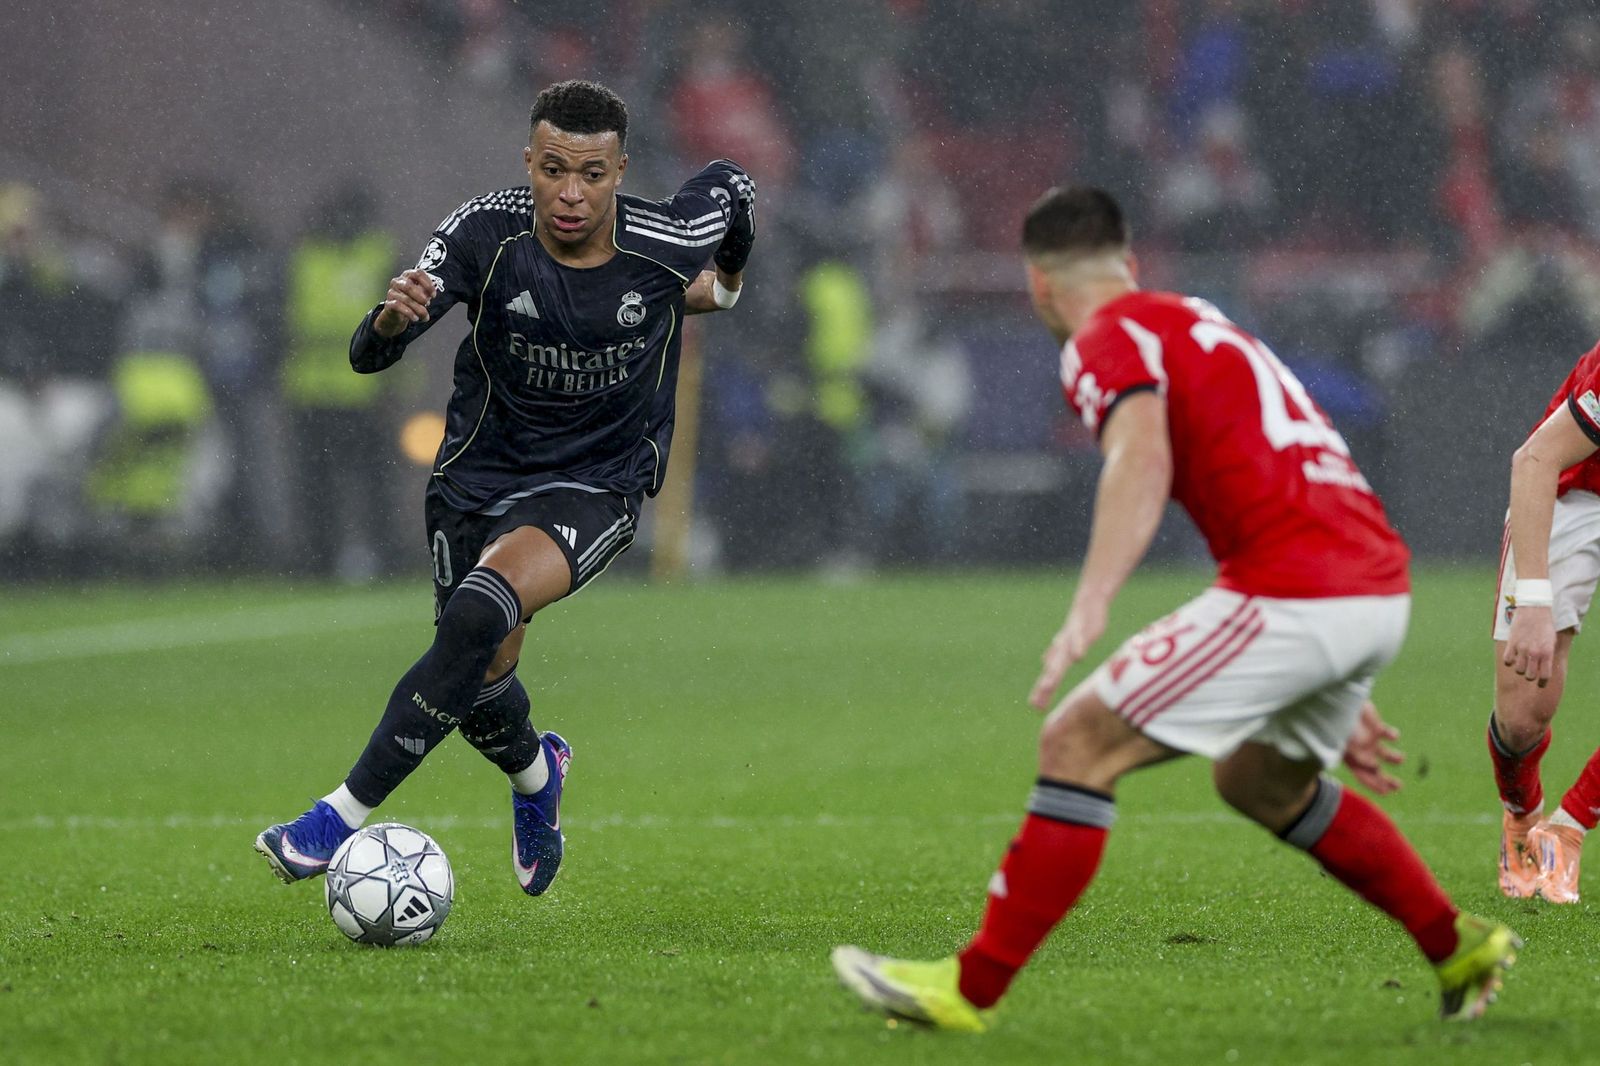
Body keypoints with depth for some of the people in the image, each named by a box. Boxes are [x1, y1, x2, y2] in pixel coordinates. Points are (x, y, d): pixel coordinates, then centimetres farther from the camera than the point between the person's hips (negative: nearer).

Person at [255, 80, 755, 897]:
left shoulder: (668, 242, -19)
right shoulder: (486, 232, -20)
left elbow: (732, 185, 5)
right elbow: (367, 356, -24)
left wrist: (724, 283, 23)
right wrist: (390, 320, -48)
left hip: (594, 487, -3)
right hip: (479, 470, 3)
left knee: (478, 615, -28)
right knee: (480, 678, 11)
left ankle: (343, 816, -25)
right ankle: (534, 772, 49)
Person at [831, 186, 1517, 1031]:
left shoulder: (1109, 339, 0)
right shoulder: (1197, 324, 29)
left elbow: (1142, 461, -22)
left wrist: (1087, 610, -34)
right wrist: (1337, 699, 38)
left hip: (1293, 595, -9)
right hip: (1381, 588, 9)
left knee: (1077, 745, -4)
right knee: (1258, 780, 31)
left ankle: (970, 990, -6)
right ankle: (1461, 951, 37)